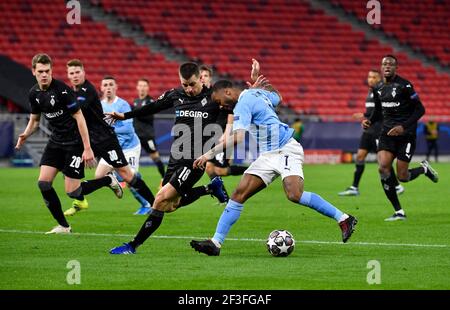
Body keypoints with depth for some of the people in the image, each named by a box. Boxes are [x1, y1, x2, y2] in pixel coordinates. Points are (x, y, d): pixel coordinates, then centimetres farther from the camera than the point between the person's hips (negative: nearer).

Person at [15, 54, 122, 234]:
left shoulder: (62, 90, -20)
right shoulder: (34, 93, 2)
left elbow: (79, 117, -18)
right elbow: (35, 120, 16)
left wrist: (87, 148, -21)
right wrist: (26, 134, -7)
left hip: (74, 141, -7)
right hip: (56, 140, 7)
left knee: (72, 192, -9)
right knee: (43, 183, -8)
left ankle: (108, 180, 17)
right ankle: (63, 226, 5)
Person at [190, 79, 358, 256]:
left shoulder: (243, 104, -13)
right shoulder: (257, 93, 14)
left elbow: (238, 137, -27)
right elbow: (277, 97, 35)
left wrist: (211, 153, -27)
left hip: (285, 150, -10)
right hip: (267, 155, 10)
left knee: (295, 195, -28)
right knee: (239, 194, -1)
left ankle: (343, 219, -16)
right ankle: (216, 242, -6)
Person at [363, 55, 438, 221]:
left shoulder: (404, 86, -12)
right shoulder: (378, 88, 7)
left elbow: (420, 109, -10)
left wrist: (404, 126, -20)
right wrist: (369, 121, 0)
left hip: (406, 134, -5)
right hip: (387, 133, 5)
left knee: (402, 177, -6)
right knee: (383, 168, -17)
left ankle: (424, 169, 30)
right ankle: (399, 212, -7)